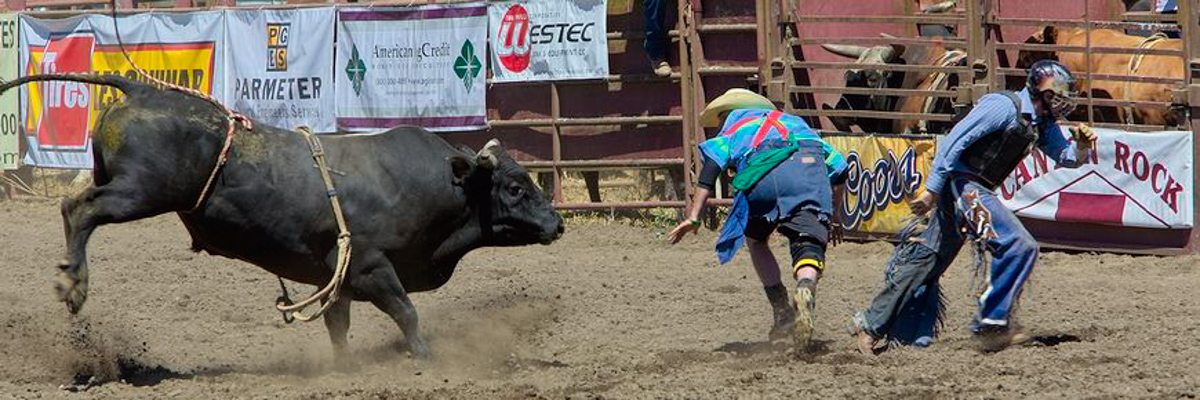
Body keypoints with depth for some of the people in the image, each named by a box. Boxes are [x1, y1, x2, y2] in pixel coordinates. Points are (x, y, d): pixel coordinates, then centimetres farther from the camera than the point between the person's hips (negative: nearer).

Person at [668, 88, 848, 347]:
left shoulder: (735, 122, 34)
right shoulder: (795, 121, 44)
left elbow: (714, 159, 12)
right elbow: (838, 166, 35)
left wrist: (694, 217, 6)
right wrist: (831, 218, 45)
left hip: (763, 171, -1)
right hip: (810, 167, 1)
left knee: (756, 240, 25)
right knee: (807, 246, -11)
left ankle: (782, 312, 17)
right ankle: (805, 294, -43)